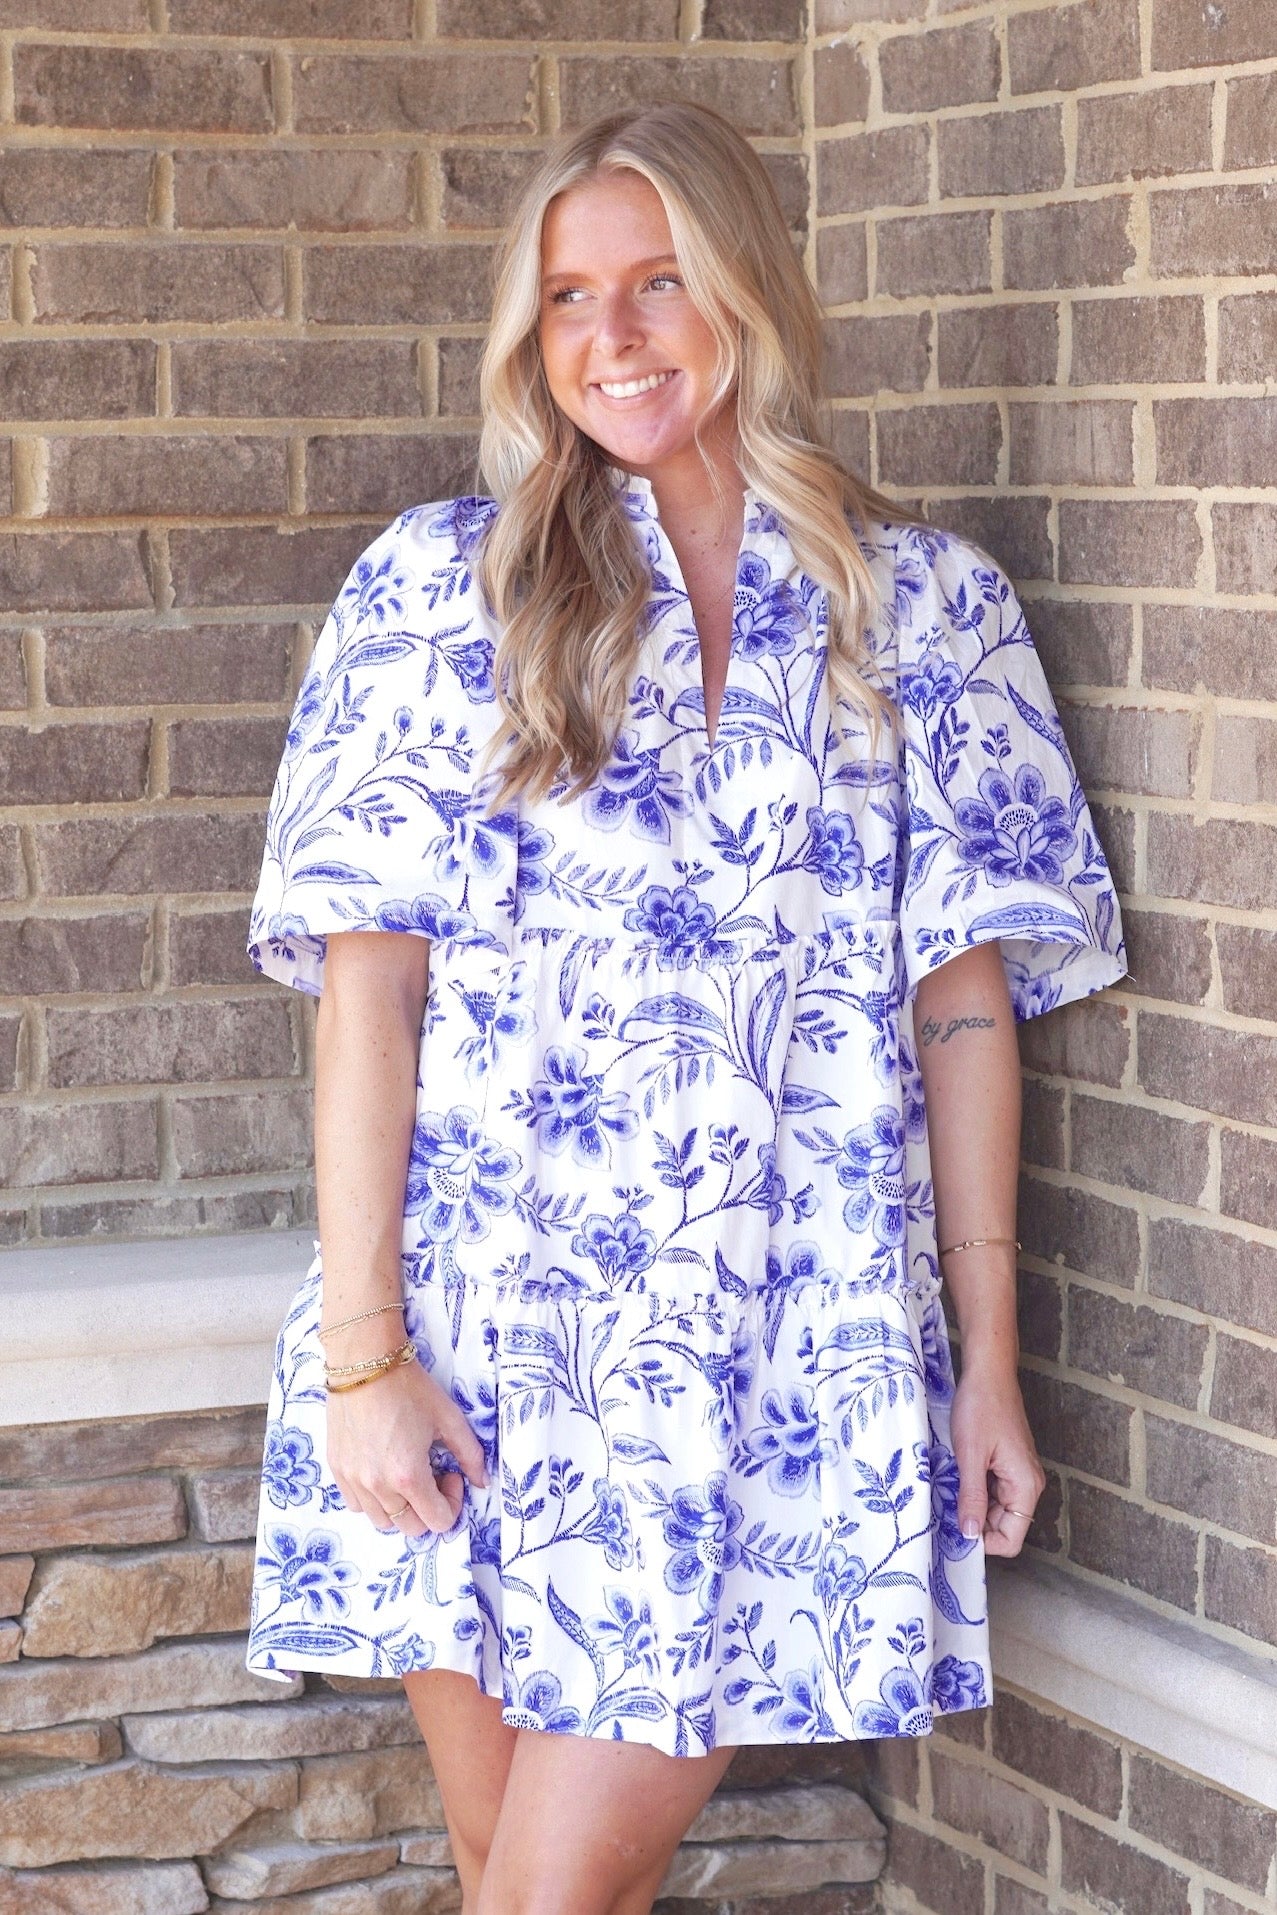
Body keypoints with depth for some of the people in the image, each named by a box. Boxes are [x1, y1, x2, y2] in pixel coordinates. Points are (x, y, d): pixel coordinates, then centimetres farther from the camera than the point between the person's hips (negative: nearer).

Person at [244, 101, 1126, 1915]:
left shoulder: (929, 606, 7)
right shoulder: (441, 585, 4)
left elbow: (966, 994, 6)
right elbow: (369, 976, -1)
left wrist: (989, 1354, 3)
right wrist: (359, 1347, -8)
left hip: (788, 1342, 0)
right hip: (482, 1326, 0)